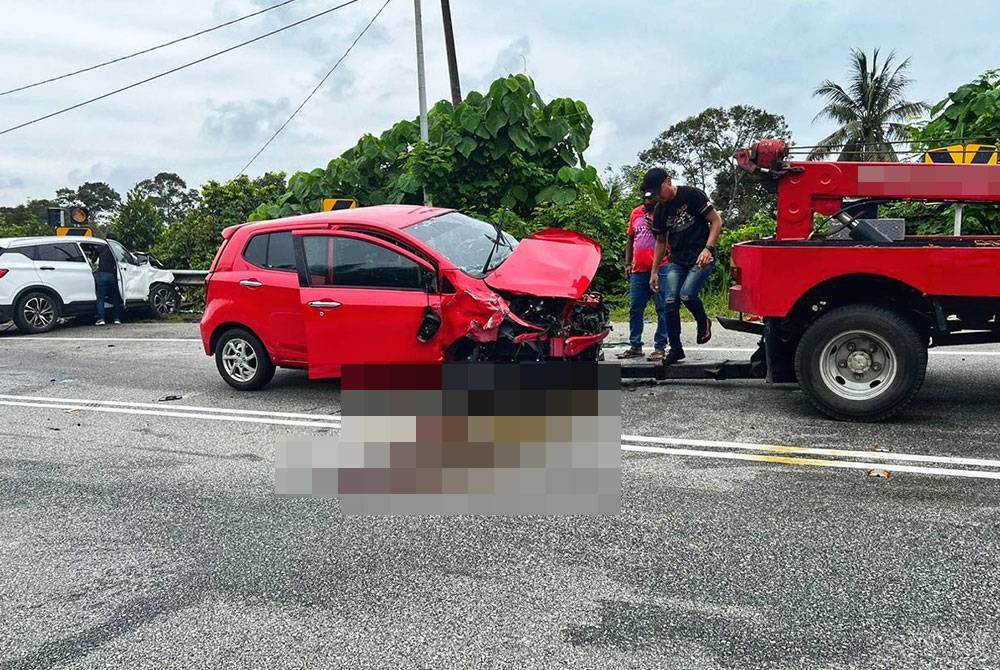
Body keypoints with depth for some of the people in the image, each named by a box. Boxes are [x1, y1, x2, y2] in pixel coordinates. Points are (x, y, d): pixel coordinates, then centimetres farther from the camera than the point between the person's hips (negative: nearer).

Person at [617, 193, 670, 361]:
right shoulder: (635, 213, 16)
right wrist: (628, 263, 15)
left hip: (660, 267, -5)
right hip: (638, 270, 5)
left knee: (662, 309, -2)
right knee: (635, 309, 8)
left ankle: (660, 347, 3)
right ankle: (635, 346, 17)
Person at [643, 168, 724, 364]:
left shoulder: (692, 195, -7)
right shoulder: (660, 210, 10)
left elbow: (716, 221, -7)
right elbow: (661, 241, 20)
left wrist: (708, 248, -19)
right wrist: (654, 271, 16)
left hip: (701, 258, -5)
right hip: (677, 261, 6)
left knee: (687, 294, -24)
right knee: (670, 301, -8)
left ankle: (703, 322, 8)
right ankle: (675, 348, 4)